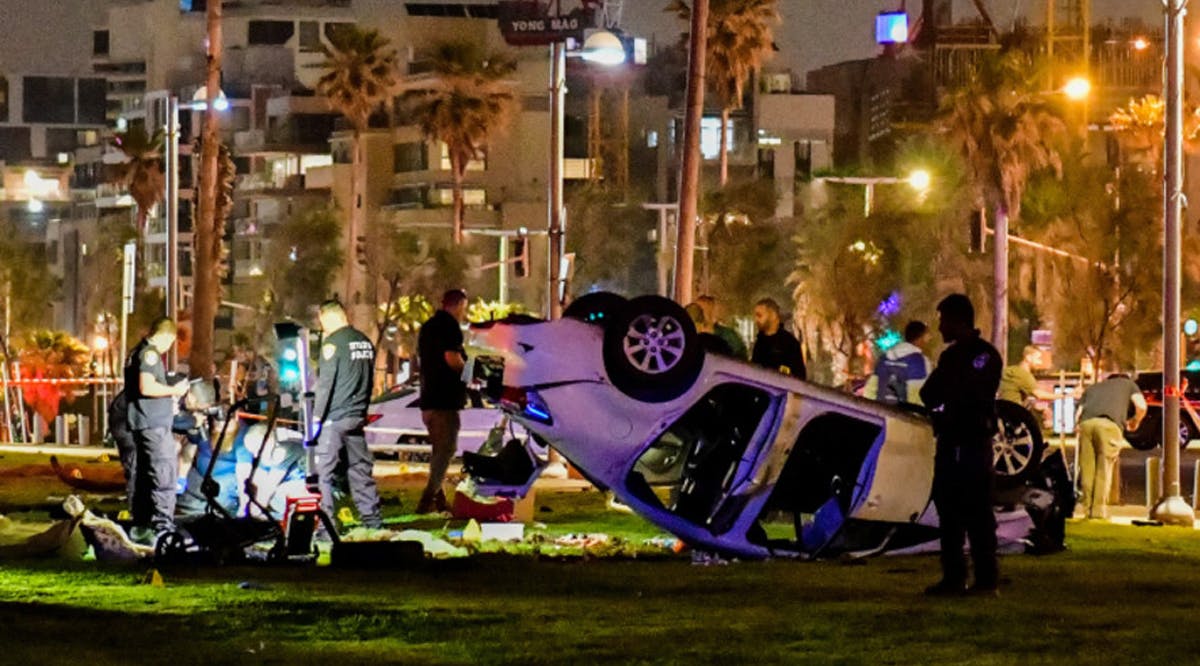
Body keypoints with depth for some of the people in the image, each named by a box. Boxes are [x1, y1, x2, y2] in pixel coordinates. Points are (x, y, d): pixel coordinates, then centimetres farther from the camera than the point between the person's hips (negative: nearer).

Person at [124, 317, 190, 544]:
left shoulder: (136, 353, 19)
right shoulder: (150, 353, -12)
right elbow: (147, 387, -24)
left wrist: (168, 396, 24)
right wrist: (173, 391, -11)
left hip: (139, 423, 11)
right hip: (154, 423, -11)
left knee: (143, 474, 15)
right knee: (164, 473, -13)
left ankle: (140, 525, 20)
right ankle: (163, 527, -18)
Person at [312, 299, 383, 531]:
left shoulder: (333, 343, -11)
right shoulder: (365, 342, 11)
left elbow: (325, 384, -14)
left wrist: (316, 417, -12)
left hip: (334, 417, -7)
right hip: (357, 417, 7)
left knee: (324, 470, -4)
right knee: (361, 468, 13)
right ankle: (372, 518, 14)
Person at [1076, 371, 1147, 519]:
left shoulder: (1091, 389, 39)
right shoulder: (1127, 383, 33)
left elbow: (1078, 415, 25)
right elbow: (1141, 406, 18)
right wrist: (1135, 421, 35)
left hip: (1086, 423, 3)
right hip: (1109, 423, -3)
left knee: (1087, 468, 9)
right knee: (1104, 468, 1)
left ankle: (1088, 508, 7)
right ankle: (1099, 510, -3)